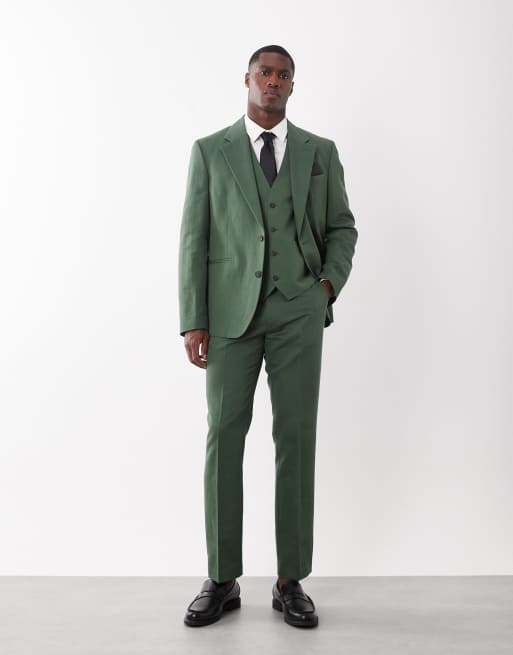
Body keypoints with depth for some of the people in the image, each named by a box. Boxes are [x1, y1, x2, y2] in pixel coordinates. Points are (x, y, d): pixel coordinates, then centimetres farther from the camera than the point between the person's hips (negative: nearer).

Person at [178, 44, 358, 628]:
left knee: (296, 439, -1)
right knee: (224, 437, -3)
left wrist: (330, 283, -4)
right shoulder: (210, 151, 7)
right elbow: (194, 238, 2)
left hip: (298, 311, 1)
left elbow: (341, 227, 16)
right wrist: (193, 322, -6)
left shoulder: (321, 152, 11)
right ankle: (222, 580, 10)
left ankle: (291, 581, 10)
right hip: (231, 310, 0)